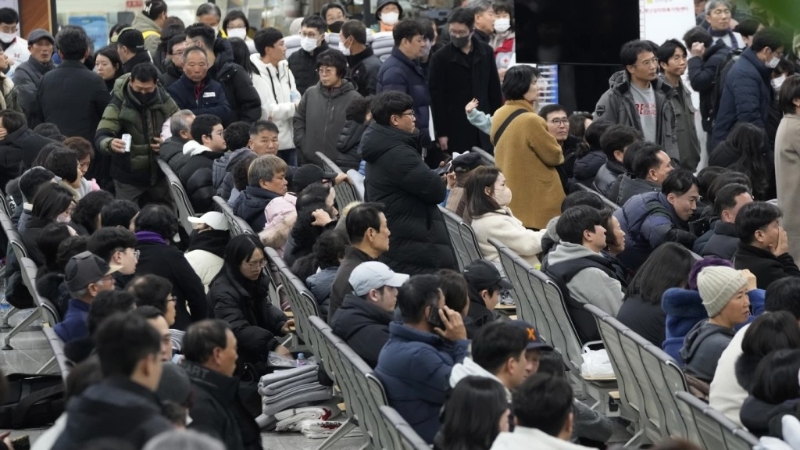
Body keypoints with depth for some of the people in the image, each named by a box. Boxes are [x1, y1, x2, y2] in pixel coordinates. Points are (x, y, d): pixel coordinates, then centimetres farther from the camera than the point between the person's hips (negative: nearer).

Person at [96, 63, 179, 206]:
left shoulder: (164, 101, -4)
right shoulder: (119, 105, -15)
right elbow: (100, 136, -25)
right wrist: (110, 143, -50)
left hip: (159, 173, 3)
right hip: (128, 176, -3)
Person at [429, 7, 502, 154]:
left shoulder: (486, 52, 7)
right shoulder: (440, 58, -3)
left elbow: (494, 90, 13)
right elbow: (437, 99, -4)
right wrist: (441, 133, -7)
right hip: (455, 130, -3)